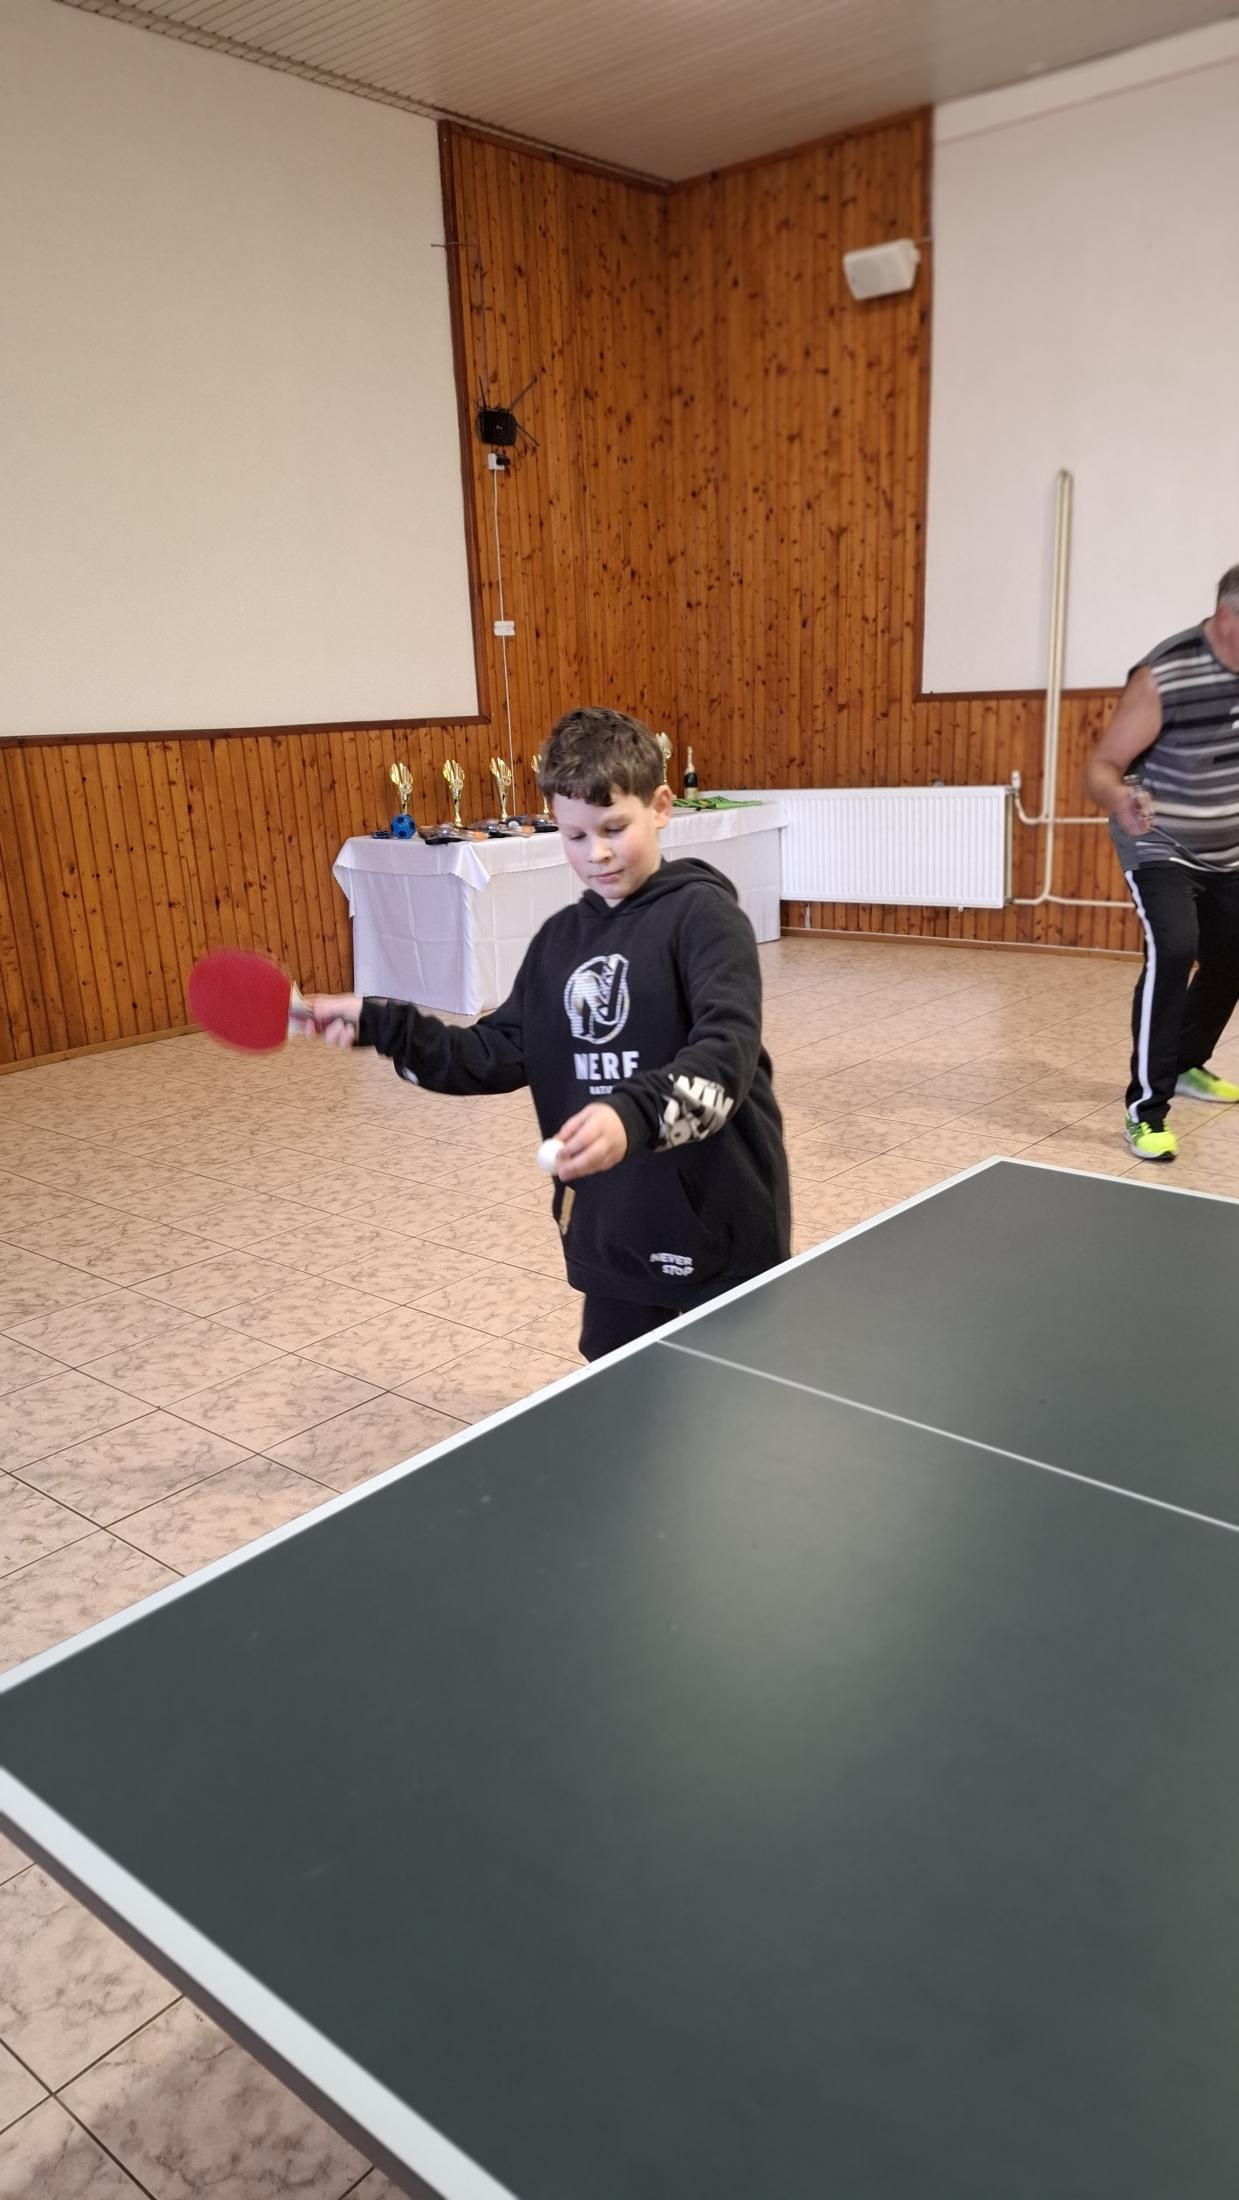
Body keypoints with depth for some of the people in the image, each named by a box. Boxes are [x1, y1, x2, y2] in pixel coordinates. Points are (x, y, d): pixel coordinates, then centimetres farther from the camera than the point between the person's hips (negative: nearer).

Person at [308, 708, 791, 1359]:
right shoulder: (559, 938, 8)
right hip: (612, 1231, 6)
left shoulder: (701, 912, -12)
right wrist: (380, 1023, 1)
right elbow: (500, 1054, 9)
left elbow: (726, 1049, -25)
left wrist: (634, 1115, -42)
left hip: (719, 1227, -5)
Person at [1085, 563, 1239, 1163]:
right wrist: (1119, 800, -44)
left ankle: (1187, 1064, 40)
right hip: (1160, 846, -7)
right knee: (1172, 953, -25)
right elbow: (1101, 766, -23)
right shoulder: (1165, 677, -25)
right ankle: (1146, 1109, -18)